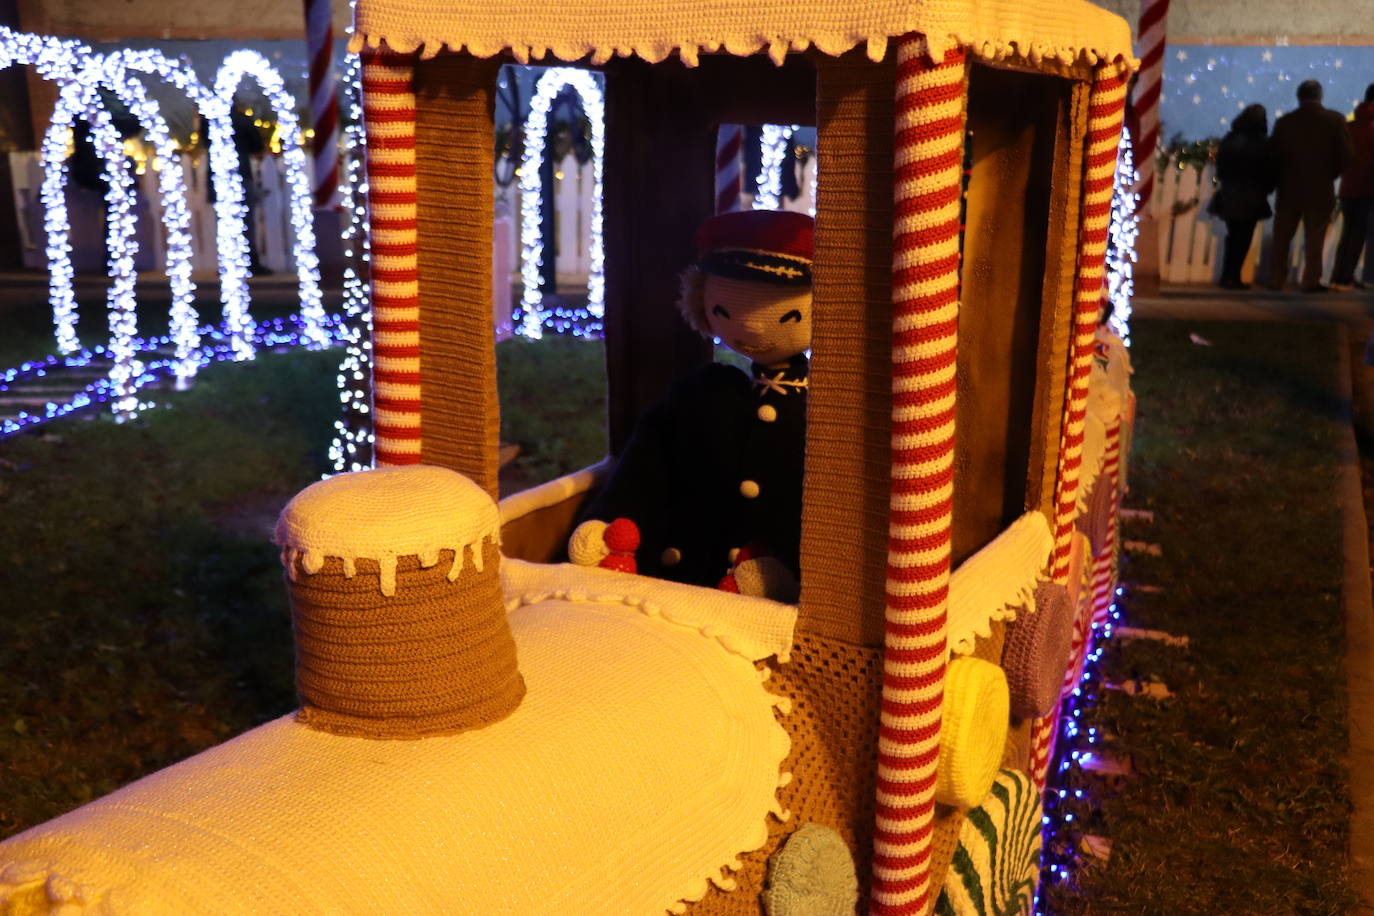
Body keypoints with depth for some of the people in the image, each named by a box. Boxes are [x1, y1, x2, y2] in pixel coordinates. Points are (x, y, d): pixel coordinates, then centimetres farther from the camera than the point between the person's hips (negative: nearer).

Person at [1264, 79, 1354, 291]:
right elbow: (1344, 156, -6)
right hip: (1320, 190, -1)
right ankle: (1311, 281, 4)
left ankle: (1276, 279, 11)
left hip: (1289, 189, 1)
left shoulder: (1284, 122, -1)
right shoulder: (1335, 120, -5)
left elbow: (1273, 156, -1)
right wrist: (1328, 176, 9)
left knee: (1281, 238, 10)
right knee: (1315, 239, 5)